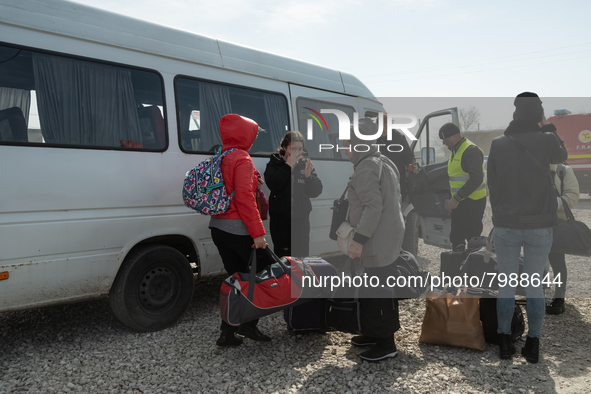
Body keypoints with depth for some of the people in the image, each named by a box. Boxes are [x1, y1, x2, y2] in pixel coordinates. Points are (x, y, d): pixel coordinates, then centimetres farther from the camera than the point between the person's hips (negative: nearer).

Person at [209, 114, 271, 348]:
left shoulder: (220, 158, 14)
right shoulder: (242, 159, -12)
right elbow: (244, 198, -19)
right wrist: (258, 232, -19)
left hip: (218, 227, 9)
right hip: (238, 229, -8)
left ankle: (227, 333, 16)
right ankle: (248, 324, 5)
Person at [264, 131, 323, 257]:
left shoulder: (306, 164, 7)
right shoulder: (274, 164, 0)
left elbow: (315, 192, 2)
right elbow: (273, 184, -20)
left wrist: (308, 175, -14)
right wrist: (288, 165, -17)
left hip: (301, 218, 3)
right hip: (280, 219, -2)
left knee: (302, 256, 4)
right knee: (282, 257, 0)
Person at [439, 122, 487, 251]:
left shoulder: (471, 151, -17)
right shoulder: (455, 151, 16)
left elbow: (476, 179, -26)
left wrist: (456, 198, -25)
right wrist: (450, 198, 15)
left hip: (472, 203, -10)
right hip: (458, 202, 10)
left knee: (472, 237, -5)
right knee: (456, 239, 13)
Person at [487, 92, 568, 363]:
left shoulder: (498, 144, -5)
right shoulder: (546, 140, -7)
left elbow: (492, 184, 4)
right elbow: (561, 156, 16)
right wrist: (548, 127, 19)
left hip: (505, 225, 0)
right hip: (540, 226, 0)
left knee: (506, 284, 9)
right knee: (535, 285, 9)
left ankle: (505, 344, 15)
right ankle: (533, 346, 15)